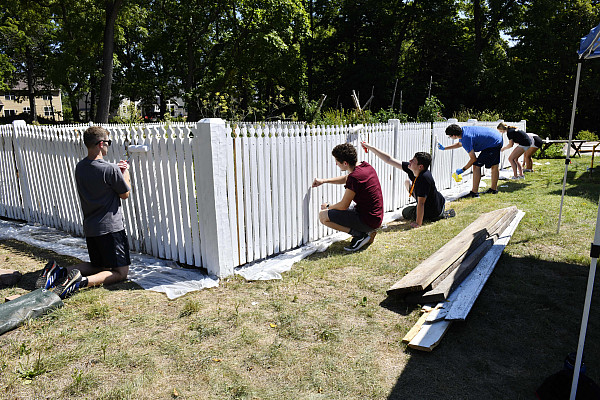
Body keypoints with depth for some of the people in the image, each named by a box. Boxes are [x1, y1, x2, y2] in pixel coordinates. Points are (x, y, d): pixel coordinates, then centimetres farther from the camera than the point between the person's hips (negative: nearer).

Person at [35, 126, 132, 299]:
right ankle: (82, 281, -23)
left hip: (89, 228, 8)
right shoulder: (110, 169, -17)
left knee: (98, 265, 25)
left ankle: (59, 271, 4)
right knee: (120, 272, 0)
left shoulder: (80, 167, 6)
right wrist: (125, 172, 11)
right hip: (111, 228, -7)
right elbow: (125, 194, -3)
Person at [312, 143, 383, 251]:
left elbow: (343, 206, -16)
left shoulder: (354, 177, -24)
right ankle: (367, 233, 13)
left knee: (323, 215, -8)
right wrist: (324, 181, 15)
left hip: (368, 221, -9)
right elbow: (346, 179, 23)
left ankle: (360, 235, -7)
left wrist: (328, 206, 4)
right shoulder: (366, 165, 4)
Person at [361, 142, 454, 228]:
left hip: (432, 212, -8)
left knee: (405, 213, 18)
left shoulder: (424, 179, -36)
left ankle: (442, 215, 6)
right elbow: (389, 160, -12)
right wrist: (370, 147, -14)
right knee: (407, 182, 22)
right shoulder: (411, 169, -13)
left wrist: (418, 224, -28)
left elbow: (421, 204, -33)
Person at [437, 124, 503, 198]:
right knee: (494, 166, 20)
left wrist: (463, 170, -9)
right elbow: (460, 144, 23)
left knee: (476, 166, -11)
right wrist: (444, 148, 22)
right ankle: (494, 189, 36)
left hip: (493, 144, -10)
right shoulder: (462, 130, 0)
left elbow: (473, 159, -20)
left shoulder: (466, 139, -27)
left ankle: (474, 192, -11)